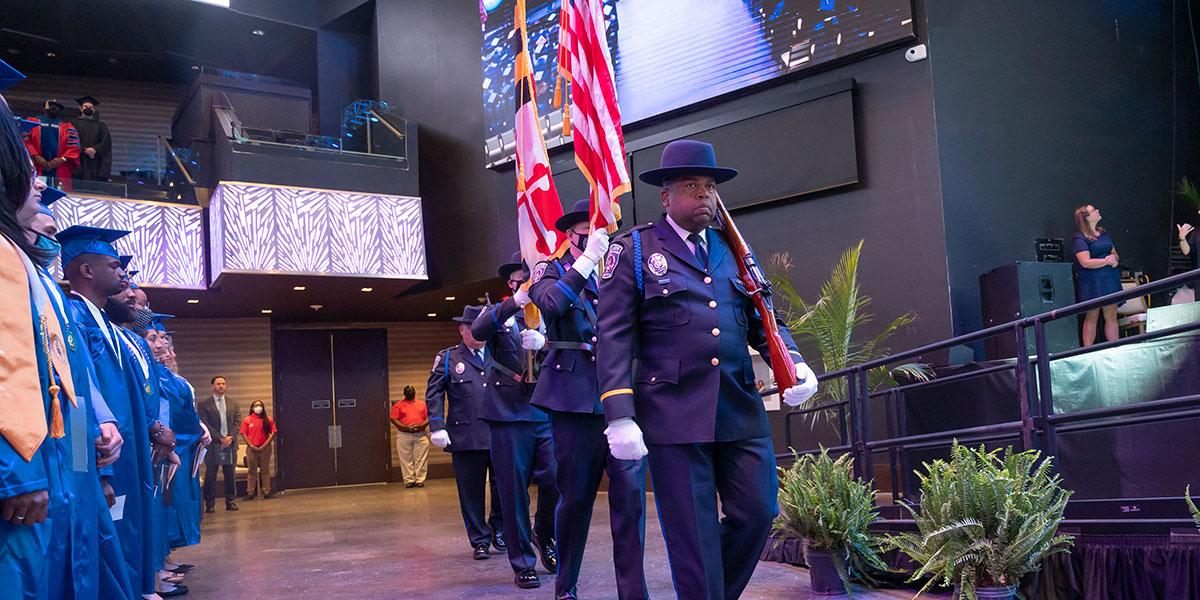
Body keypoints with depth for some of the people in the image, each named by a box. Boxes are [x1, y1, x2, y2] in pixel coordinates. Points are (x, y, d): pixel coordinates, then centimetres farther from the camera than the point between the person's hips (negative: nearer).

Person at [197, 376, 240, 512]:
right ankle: (210, 504, 4)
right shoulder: (204, 405, 3)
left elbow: (238, 422, 8)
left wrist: (230, 437, -8)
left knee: (230, 475, 4)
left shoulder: (233, 404, 15)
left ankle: (230, 501, 10)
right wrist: (220, 439, -12)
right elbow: (206, 425, -5)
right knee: (210, 475, -1)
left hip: (230, 444, 3)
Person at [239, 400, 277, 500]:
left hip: (265, 448, 0)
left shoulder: (268, 420, 4)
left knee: (265, 470, 4)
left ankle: (267, 492, 7)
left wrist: (264, 446, -10)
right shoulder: (247, 420, 4)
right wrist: (251, 446, -11)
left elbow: (273, 433, -1)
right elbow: (244, 434, -1)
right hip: (252, 448, 0)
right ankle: (250, 493, 5)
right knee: (252, 471, 3)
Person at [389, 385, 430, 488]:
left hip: (421, 435, 1)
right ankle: (409, 480, 3)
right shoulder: (398, 405, 8)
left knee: (421, 459, -2)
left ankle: (420, 480, 1)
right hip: (404, 435, -1)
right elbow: (393, 418, -2)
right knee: (406, 459, -1)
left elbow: (429, 416, 8)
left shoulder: (422, 403, 15)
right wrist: (404, 427, -14)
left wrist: (422, 425, -11)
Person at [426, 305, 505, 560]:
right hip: (466, 438, -2)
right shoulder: (447, 358, 7)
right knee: (471, 492, 4)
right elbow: (434, 395, 3)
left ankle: (498, 530, 26)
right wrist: (437, 427, -10)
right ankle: (480, 541, 16)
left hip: (500, 435, 2)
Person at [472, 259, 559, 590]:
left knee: (556, 481, -6)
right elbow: (477, 331, -15)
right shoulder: (497, 313, 7)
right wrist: (515, 302, -29)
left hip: (547, 413, 2)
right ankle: (523, 564, 14)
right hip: (508, 415, -1)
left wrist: (543, 342, -22)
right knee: (514, 491, 2)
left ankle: (544, 537, 23)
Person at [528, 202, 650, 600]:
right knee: (576, 496, 4)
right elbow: (550, 302, -16)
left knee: (631, 489, -7)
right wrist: (588, 258, -16)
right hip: (575, 398, -3)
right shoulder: (552, 272, 8)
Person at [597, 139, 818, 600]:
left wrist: (794, 364, -3)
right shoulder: (633, 251, 2)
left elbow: (762, 320, 17)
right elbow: (613, 338, -4)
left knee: (757, 514, 5)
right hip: (674, 417, -4)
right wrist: (619, 417, -13)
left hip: (741, 411, 5)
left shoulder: (733, 250, 16)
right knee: (694, 536, 1)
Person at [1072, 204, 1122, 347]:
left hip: (1109, 280, 7)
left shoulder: (1103, 233, 15)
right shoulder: (1079, 238, -9)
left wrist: (1115, 259, -3)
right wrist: (1107, 261, -15)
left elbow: (1114, 254, 20)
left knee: (1111, 317, 7)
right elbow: (1086, 262, -18)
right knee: (1091, 318, -3)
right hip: (1092, 283, -7)